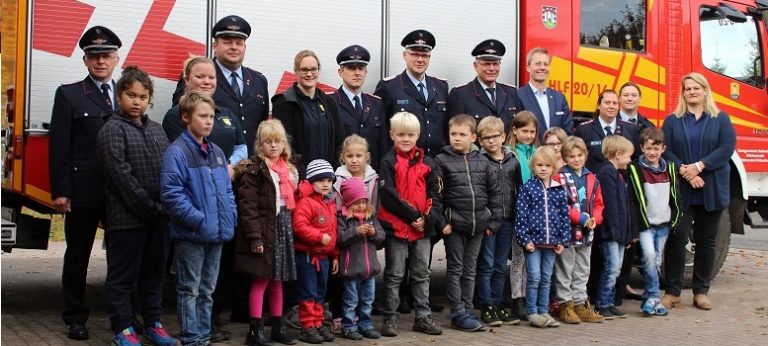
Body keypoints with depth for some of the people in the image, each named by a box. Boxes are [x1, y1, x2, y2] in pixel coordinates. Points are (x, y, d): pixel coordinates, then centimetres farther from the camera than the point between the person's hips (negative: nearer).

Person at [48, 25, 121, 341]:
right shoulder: (69, 95, 2)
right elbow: (59, 146, -3)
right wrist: (60, 191, -10)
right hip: (83, 191, -3)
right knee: (77, 255, 7)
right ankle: (75, 317, 17)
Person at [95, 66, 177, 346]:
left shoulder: (156, 129, 14)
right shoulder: (112, 130, -6)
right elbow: (122, 176, -13)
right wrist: (150, 207, -15)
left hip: (158, 217, 6)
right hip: (126, 217, -6)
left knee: (154, 272, 14)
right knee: (123, 275, 3)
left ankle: (153, 323, 24)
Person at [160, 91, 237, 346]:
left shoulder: (216, 152, 12)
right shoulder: (177, 152, -12)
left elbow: (227, 190, 17)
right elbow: (171, 194, -19)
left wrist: (230, 218, 4)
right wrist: (199, 220, -20)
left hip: (217, 234, 7)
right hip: (190, 235, -7)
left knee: (207, 290, 15)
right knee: (190, 290, 2)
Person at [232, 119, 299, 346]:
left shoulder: (289, 170, 14)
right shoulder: (253, 169, -9)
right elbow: (248, 206, -15)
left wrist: (291, 230, 12)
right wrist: (255, 237, -20)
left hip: (283, 230, 7)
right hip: (263, 232, -7)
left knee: (278, 280, 13)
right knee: (260, 280, -3)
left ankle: (278, 327, 22)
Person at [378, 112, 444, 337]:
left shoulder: (426, 163, 7)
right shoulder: (388, 162, -6)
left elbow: (434, 195, 6)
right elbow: (388, 195, -13)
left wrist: (427, 218, -9)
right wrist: (412, 216, -16)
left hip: (422, 228, 4)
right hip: (396, 226, -4)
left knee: (422, 275, 12)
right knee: (394, 275, 5)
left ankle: (423, 317, 21)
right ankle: (390, 319, 13)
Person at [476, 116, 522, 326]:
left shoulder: (513, 161, 9)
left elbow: (519, 190, 12)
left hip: (507, 220, 5)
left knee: (501, 265, 11)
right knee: (486, 264, 1)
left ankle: (497, 305, 19)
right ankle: (487, 307, 7)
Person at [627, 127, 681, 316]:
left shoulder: (670, 169, 8)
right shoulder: (635, 170, -5)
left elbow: (675, 198, 14)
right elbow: (631, 201, -6)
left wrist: (674, 221, 7)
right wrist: (633, 228, -10)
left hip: (664, 224, 4)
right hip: (645, 224, -4)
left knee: (656, 261, 7)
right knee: (649, 255, -20)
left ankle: (648, 299, 16)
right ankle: (653, 297, -11)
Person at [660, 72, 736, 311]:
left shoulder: (721, 119, 7)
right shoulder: (672, 121, 9)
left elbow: (727, 148, -6)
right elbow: (665, 150, -2)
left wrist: (699, 166, -16)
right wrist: (684, 171, -17)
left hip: (712, 190, 1)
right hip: (680, 190, -1)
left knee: (706, 240, 7)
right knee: (677, 238, -4)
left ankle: (701, 291, 15)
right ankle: (672, 291, 3)